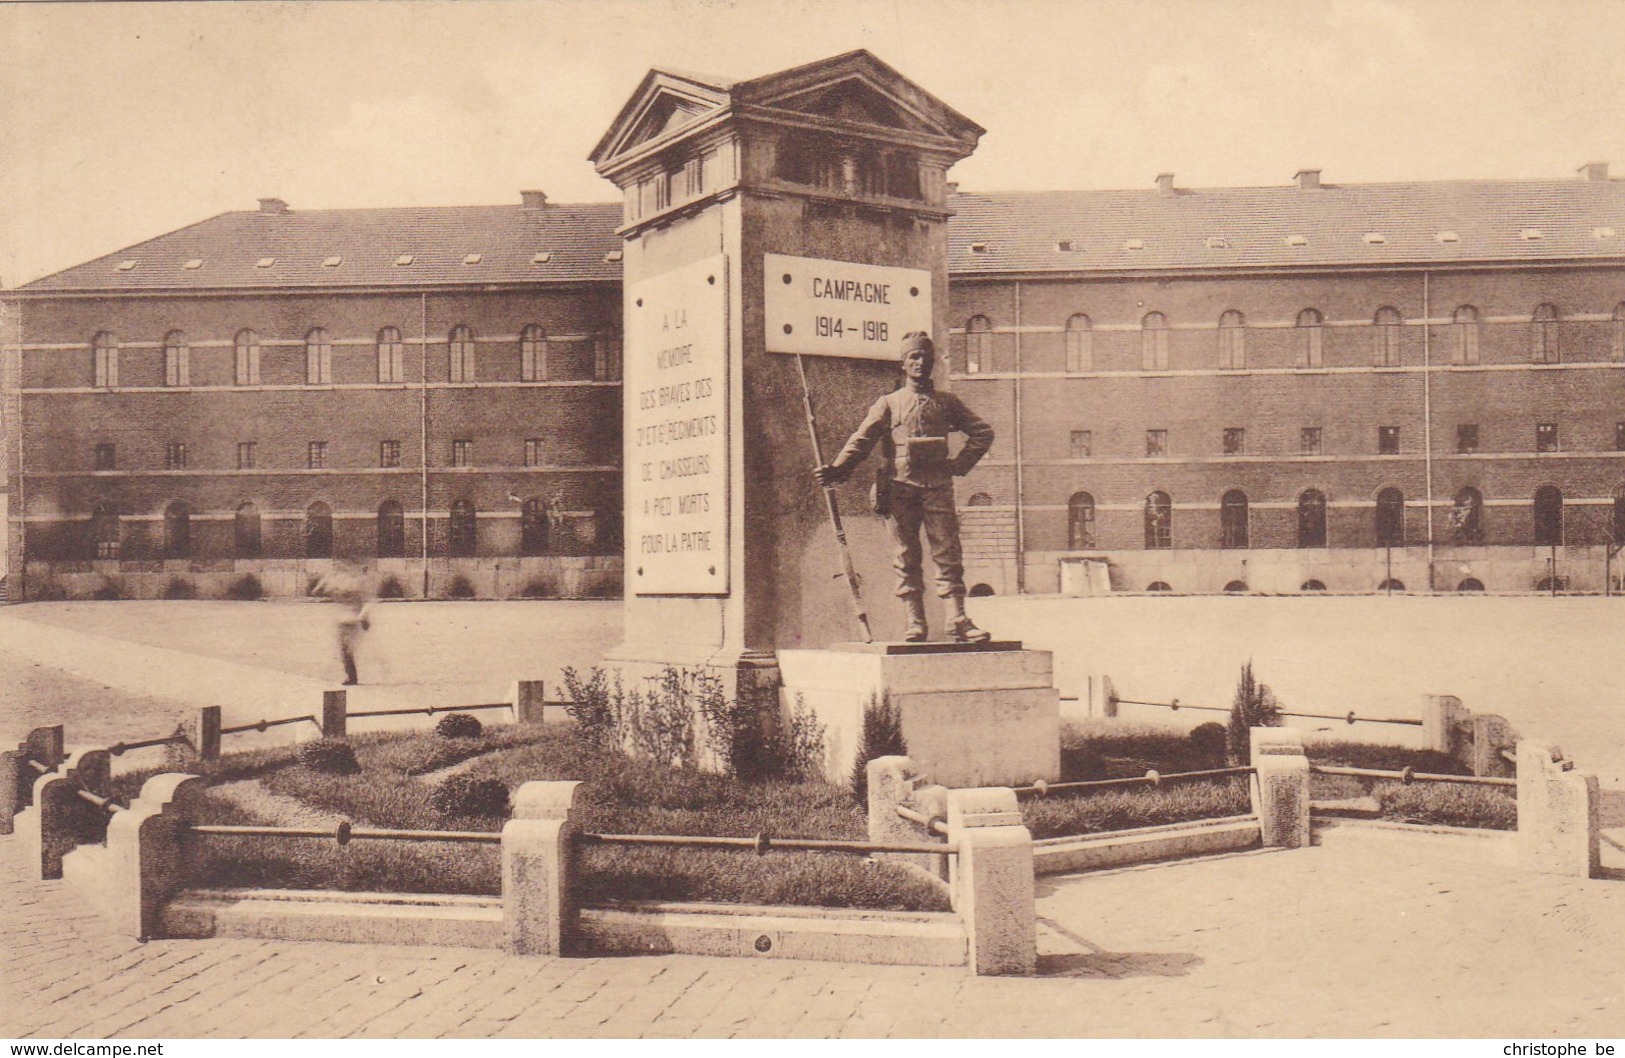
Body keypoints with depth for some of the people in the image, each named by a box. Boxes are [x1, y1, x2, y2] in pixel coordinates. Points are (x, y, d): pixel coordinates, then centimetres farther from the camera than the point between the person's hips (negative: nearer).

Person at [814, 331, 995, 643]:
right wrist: (837, 469, -15)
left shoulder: (947, 403, 15)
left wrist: (959, 464, 6)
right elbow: (861, 441, 1)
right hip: (899, 488, -1)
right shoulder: (888, 403, 11)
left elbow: (983, 433, 18)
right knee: (907, 557, 1)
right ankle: (915, 622, 4)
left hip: (937, 486, 1)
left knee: (947, 553, -5)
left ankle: (957, 620, -5)